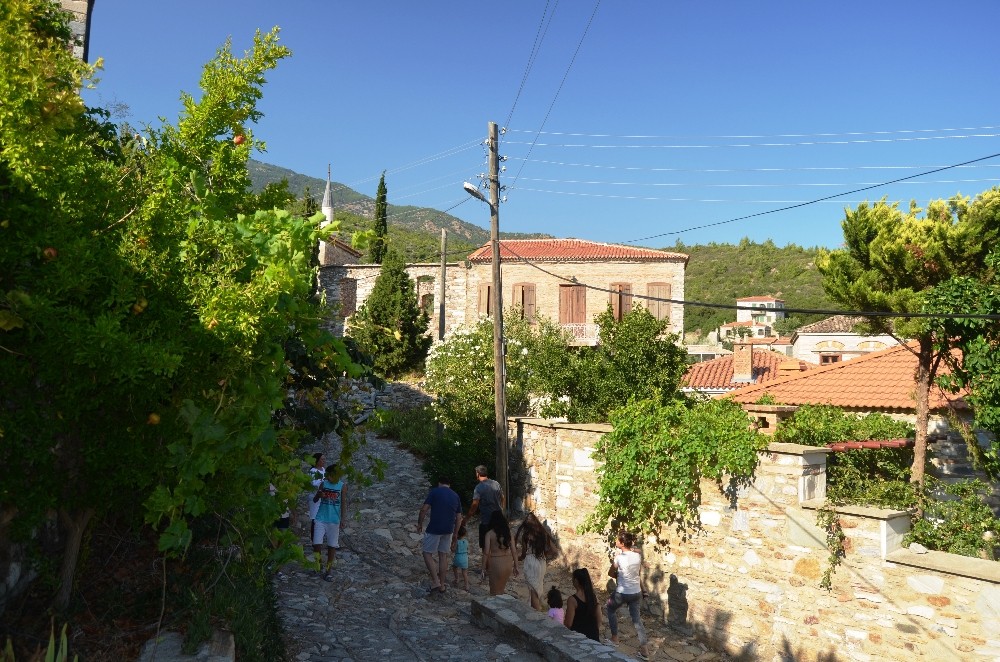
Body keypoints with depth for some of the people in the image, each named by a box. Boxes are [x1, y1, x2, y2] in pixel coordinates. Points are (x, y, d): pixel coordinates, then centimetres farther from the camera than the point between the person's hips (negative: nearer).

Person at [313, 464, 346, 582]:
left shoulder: (342, 486, -5)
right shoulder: (323, 483, -1)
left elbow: (344, 503, -4)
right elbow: (315, 500, 2)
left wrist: (342, 519, -10)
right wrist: (319, 495, -21)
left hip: (334, 520, -1)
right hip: (321, 519, 1)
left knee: (332, 546, 5)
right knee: (317, 543, -6)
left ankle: (328, 571, 18)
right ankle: (319, 563, 22)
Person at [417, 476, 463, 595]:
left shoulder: (434, 492, -3)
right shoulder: (455, 496, 11)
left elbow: (424, 509, -10)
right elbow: (459, 517, 11)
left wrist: (419, 523, 4)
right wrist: (455, 533, 19)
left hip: (434, 529, -5)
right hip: (448, 530, 5)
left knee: (427, 554, 5)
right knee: (443, 555, 13)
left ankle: (435, 582, -5)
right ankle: (442, 585, 16)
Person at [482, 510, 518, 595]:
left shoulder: (489, 534, -9)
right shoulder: (508, 532, 1)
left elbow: (486, 552, -11)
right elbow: (513, 551, 2)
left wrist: (484, 568, -3)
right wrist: (515, 566, 11)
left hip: (495, 562, -4)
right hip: (508, 562, 4)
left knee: (495, 591, 10)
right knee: (501, 588, 23)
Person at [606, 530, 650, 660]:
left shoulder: (619, 556, -19)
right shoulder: (638, 555, -4)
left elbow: (611, 573, -5)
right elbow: (639, 574, 9)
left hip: (622, 593, -5)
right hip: (637, 592, 5)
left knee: (611, 610, 23)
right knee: (636, 618, 17)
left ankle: (614, 638, 28)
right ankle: (644, 649, 15)